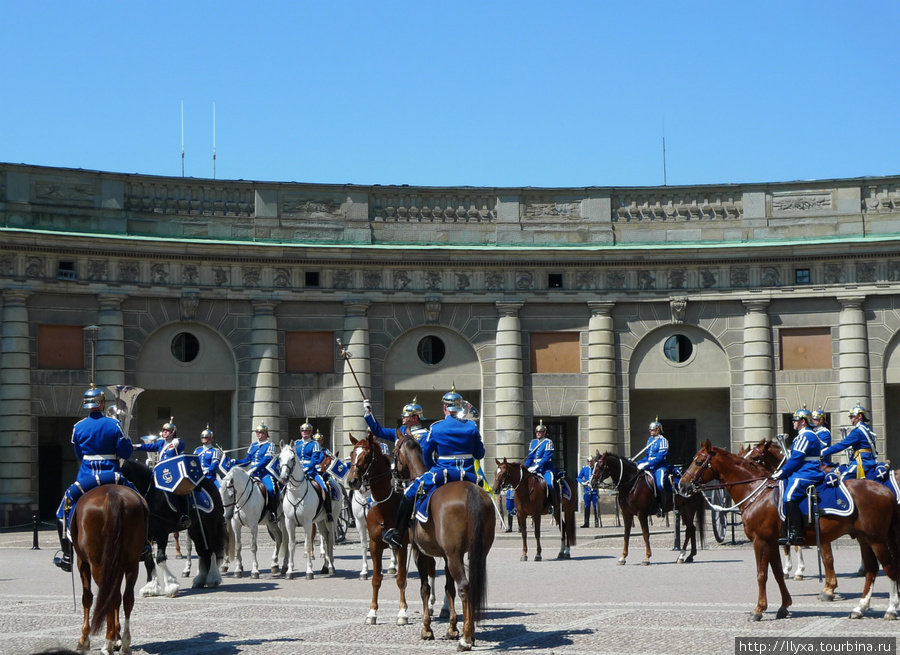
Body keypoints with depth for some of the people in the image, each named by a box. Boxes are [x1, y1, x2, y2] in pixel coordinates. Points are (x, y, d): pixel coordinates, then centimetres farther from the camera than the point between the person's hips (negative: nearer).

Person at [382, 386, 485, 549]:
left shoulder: (436, 428, -6)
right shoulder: (472, 426, 1)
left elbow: (425, 453, 2)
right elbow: (480, 454, 7)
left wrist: (433, 468, 20)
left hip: (442, 474, -3)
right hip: (468, 476, 3)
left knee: (410, 492, 9)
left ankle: (396, 534, 4)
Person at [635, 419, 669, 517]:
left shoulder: (663, 440, -5)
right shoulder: (650, 440, 18)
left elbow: (659, 457, -16)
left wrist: (646, 464, -24)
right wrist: (638, 463, 8)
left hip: (659, 467, -8)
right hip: (650, 468, 8)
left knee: (659, 485, -29)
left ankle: (662, 508, -20)